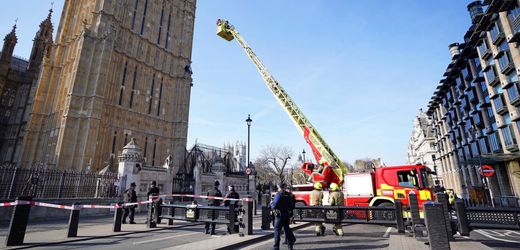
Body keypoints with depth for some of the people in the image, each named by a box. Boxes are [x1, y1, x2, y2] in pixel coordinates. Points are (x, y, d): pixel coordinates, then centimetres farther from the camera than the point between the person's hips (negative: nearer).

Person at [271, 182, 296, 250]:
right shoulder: (288, 195, 7)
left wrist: (271, 204, 1)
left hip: (279, 215, -6)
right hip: (287, 215, 6)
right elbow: (292, 206, 11)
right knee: (287, 229, 17)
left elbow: (274, 206, -19)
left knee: (277, 231, 0)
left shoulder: (278, 194, -13)